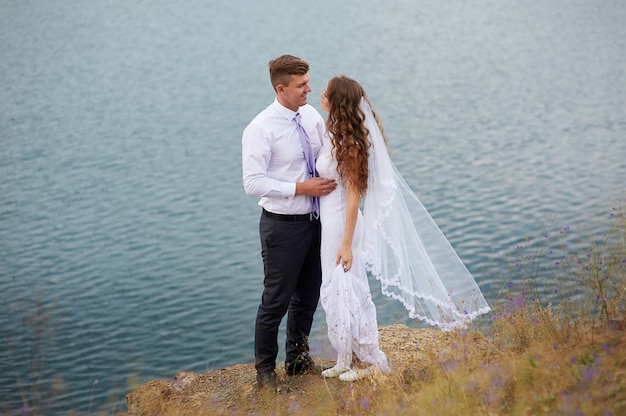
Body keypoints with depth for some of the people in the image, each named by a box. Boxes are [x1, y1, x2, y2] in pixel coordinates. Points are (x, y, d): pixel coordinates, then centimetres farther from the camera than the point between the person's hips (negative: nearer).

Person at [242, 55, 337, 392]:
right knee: (276, 300, 6)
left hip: (314, 221, 7)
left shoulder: (312, 115, 1)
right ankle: (265, 367, 26)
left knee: (308, 295, 20)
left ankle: (298, 358, 40)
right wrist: (301, 188, -23)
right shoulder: (260, 129, -18)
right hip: (283, 225, -7)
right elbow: (253, 183, -21)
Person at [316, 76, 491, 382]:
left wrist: (347, 243, -20)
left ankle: (368, 361, 16)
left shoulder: (347, 142, -20)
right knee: (335, 293, 16)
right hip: (330, 222, 9)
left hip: (342, 224, -9)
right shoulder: (336, 134, 6)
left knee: (346, 293, 1)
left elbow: (353, 195, -20)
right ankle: (349, 359, 29)